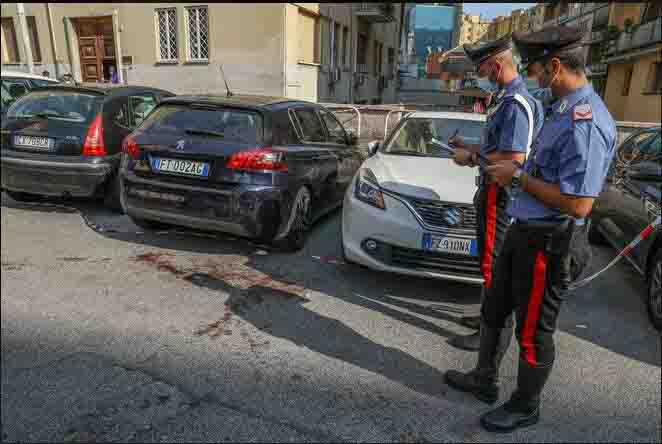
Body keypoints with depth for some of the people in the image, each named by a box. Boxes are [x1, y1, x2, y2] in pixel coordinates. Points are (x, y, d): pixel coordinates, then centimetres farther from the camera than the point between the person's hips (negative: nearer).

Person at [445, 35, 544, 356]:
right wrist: (471, 147, 14)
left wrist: (473, 158, -14)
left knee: (494, 264, -1)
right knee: (493, 261, 19)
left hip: (500, 193, -10)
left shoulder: (516, 103, -19)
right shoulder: (504, 96, 12)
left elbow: (513, 158, -26)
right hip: (493, 189, 10)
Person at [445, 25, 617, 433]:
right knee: (495, 311, 22)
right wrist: (515, 170, 11)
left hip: (548, 244, -10)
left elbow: (578, 203, -27)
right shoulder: (564, 110, 7)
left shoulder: (584, 122, -24)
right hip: (525, 232, 10)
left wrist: (519, 177, -20)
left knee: (533, 331, 9)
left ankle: (525, 407, 32)